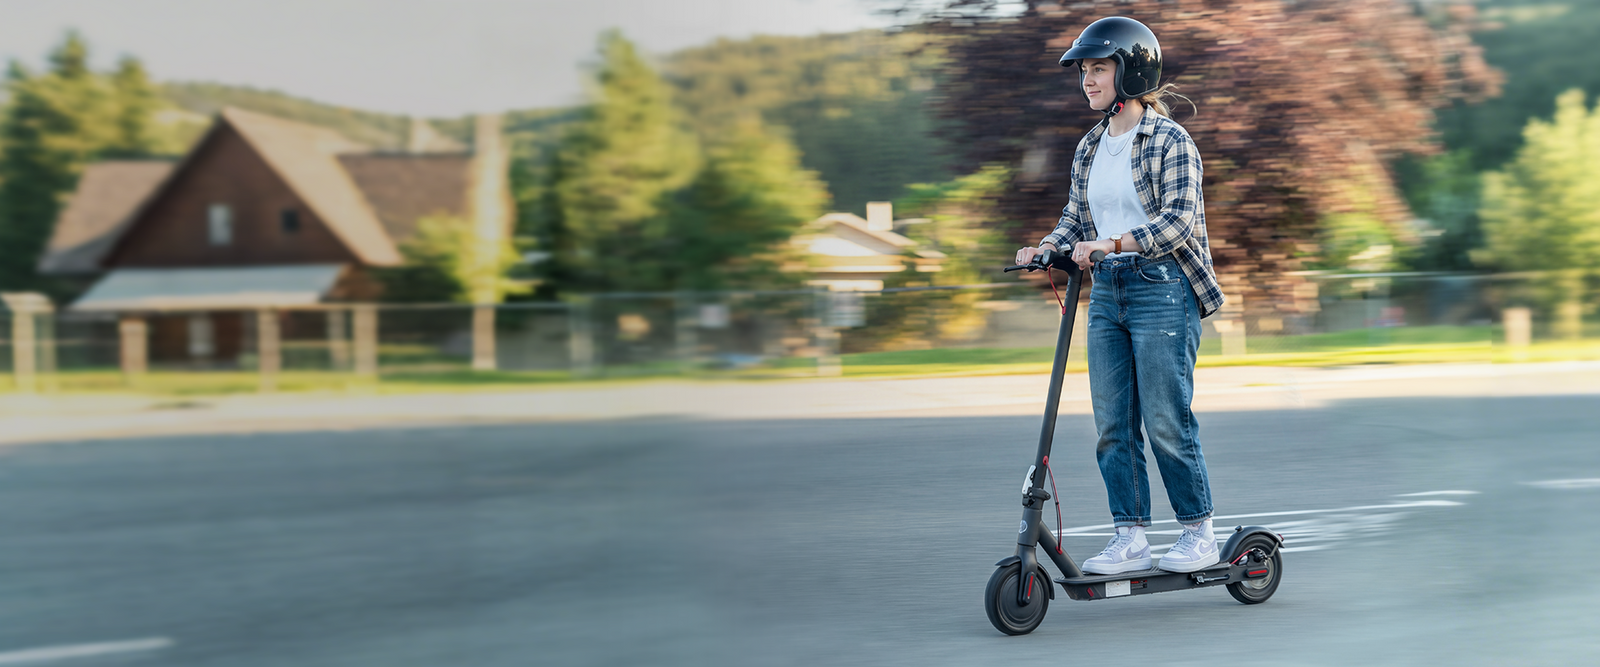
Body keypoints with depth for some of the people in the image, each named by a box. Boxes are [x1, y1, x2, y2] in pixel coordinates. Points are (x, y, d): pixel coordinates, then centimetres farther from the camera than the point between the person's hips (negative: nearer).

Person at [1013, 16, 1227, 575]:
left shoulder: (1170, 141, -8)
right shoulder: (1089, 147, 13)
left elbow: (1180, 220, -18)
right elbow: (1076, 217, 16)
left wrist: (1111, 243, -27)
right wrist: (1045, 248, -4)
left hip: (1163, 290, -7)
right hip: (1107, 293, 7)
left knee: (1166, 422, -4)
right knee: (1113, 424, 5)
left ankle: (1199, 534, 11)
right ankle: (1130, 539, 12)